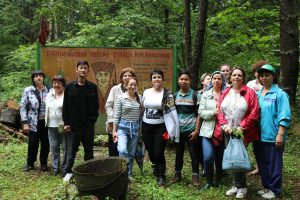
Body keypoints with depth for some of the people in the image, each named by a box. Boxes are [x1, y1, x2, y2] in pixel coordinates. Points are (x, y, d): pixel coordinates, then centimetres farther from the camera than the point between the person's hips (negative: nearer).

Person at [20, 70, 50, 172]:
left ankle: (43, 163, 26)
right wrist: (25, 123, -8)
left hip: (46, 122, 1)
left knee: (45, 143, 8)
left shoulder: (49, 90, 2)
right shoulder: (28, 90, -2)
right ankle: (30, 163, 25)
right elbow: (23, 107, -2)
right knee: (33, 143, 4)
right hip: (33, 122, -1)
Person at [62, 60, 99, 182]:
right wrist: (66, 122, -3)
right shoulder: (70, 87, 0)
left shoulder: (92, 87, 2)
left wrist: (93, 120, -5)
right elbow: (65, 106, 1)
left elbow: (96, 106, 4)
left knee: (89, 150, 10)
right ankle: (69, 171, 20)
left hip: (88, 126, 1)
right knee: (71, 150, 7)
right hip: (73, 125, -1)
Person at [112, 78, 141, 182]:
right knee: (122, 150, -23)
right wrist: (114, 131, -8)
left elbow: (141, 114, 12)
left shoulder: (139, 98, 5)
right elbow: (116, 115, -6)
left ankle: (129, 174, 23)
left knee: (131, 153, 9)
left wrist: (141, 128, 11)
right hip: (123, 127, -4)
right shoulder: (121, 98, -6)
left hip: (135, 127, 4)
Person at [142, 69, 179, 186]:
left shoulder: (167, 94, -6)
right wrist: (140, 126, 13)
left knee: (158, 153, -6)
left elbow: (172, 112, -7)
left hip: (160, 127, -4)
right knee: (151, 153, 11)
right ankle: (156, 172, 36)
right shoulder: (146, 92, 5)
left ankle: (161, 175, 18)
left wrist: (171, 129, -12)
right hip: (146, 127, 4)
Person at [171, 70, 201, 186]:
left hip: (191, 130, -3)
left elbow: (198, 114, -4)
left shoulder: (195, 95, -3)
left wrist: (196, 130, -10)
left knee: (194, 154, 2)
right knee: (178, 153, 12)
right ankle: (177, 173, 26)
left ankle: (195, 176, 13)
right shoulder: (175, 96, 7)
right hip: (178, 130, 3)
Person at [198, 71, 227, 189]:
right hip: (208, 131, 1)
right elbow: (201, 112, 1)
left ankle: (218, 181, 30)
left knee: (220, 158, 10)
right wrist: (213, 113, -14)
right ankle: (209, 181, 14)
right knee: (208, 158, -9)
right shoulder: (205, 95, 8)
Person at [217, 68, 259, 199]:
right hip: (228, 132, 4)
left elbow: (254, 113, -9)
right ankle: (237, 185, 22)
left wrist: (242, 127, -14)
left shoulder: (249, 92, -4)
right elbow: (219, 111, 7)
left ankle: (241, 187, 14)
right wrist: (225, 126, -7)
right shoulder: (225, 93, 9)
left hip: (242, 132, -4)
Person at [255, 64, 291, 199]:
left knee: (273, 165, 4)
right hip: (259, 136, 6)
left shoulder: (279, 94, -8)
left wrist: (280, 135, -17)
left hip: (273, 136, -6)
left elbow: (284, 117, -13)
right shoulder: (257, 94, 11)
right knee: (262, 164, 16)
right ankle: (266, 187, 31)